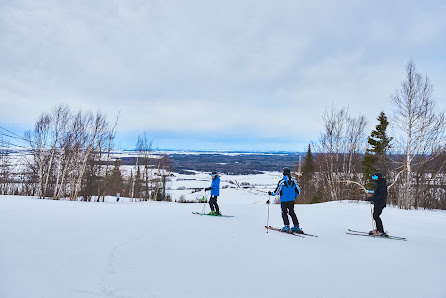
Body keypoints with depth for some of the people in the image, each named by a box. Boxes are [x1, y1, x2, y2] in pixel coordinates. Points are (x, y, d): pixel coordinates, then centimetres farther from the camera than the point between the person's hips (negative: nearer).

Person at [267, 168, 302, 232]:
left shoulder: (282, 181, -13)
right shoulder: (294, 181, 0)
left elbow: (277, 192, -12)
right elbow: (298, 191, 7)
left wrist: (271, 193, 6)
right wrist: (294, 196, 26)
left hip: (284, 201, -4)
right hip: (291, 200, 4)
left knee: (284, 213, 9)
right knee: (292, 213, 15)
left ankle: (287, 226, 3)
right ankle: (296, 227, 16)